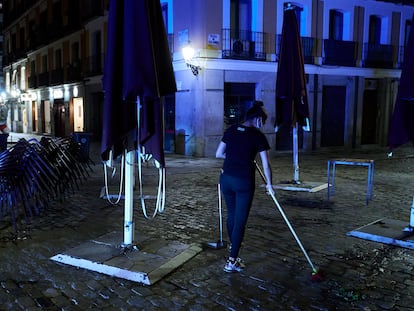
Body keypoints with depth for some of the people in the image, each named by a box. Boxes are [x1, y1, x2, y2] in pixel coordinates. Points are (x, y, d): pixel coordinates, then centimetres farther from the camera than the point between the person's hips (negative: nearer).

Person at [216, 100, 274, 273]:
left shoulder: (231, 130, 5)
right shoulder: (258, 136, -7)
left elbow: (218, 154, 7)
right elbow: (265, 164, -5)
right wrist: (269, 184, 7)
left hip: (226, 179, 5)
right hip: (244, 181, -5)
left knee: (231, 215, 23)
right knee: (240, 221, 5)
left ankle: (233, 247, 45)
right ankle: (232, 262, 9)